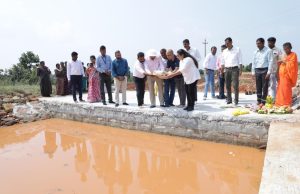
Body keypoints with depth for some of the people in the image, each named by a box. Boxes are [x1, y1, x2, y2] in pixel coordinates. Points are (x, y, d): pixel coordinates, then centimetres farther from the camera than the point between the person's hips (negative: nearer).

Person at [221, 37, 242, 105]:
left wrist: (240, 70, -8)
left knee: (235, 85, -7)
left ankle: (236, 100, -2)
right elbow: (223, 62, 14)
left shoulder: (237, 49, 3)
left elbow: (240, 61, 0)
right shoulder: (224, 51, 13)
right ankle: (229, 100, 12)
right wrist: (221, 72, 7)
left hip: (235, 69, -3)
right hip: (227, 69, 4)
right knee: (228, 86, 4)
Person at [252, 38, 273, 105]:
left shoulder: (268, 51, -2)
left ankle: (263, 101, 3)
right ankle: (259, 100, 15)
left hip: (265, 70, -4)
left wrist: (268, 72, -12)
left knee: (265, 87, -2)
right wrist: (253, 72, 9)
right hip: (257, 70, 5)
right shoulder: (256, 52, 12)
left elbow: (270, 61, -6)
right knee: (258, 87, 7)